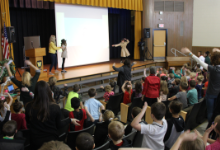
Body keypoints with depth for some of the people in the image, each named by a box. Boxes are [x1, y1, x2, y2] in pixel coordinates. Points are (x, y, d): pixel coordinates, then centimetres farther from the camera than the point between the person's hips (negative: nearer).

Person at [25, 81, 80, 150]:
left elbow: (28, 122, 1)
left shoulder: (29, 106, -19)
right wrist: (70, 120, 8)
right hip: (51, 139, -1)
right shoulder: (55, 107, -22)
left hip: (35, 141, 1)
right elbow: (58, 125, -7)